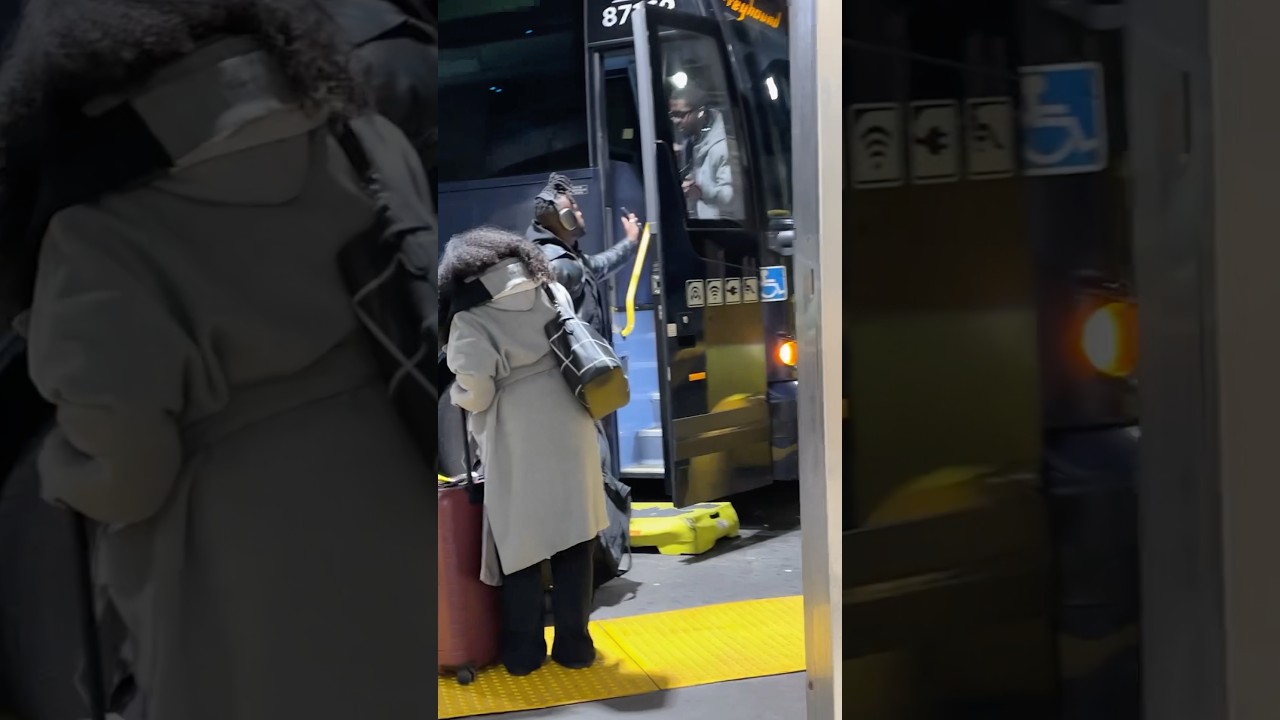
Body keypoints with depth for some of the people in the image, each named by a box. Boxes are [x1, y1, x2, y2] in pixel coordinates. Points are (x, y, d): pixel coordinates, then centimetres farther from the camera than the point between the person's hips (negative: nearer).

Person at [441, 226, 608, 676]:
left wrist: (456, 391, 6)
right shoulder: (556, 295, 6)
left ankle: (523, 651, 16)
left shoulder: (471, 321, -9)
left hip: (519, 445, -4)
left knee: (521, 545, 8)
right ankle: (574, 645, 18)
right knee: (572, 541, 11)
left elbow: (475, 393, -14)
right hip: (569, 432, 4)